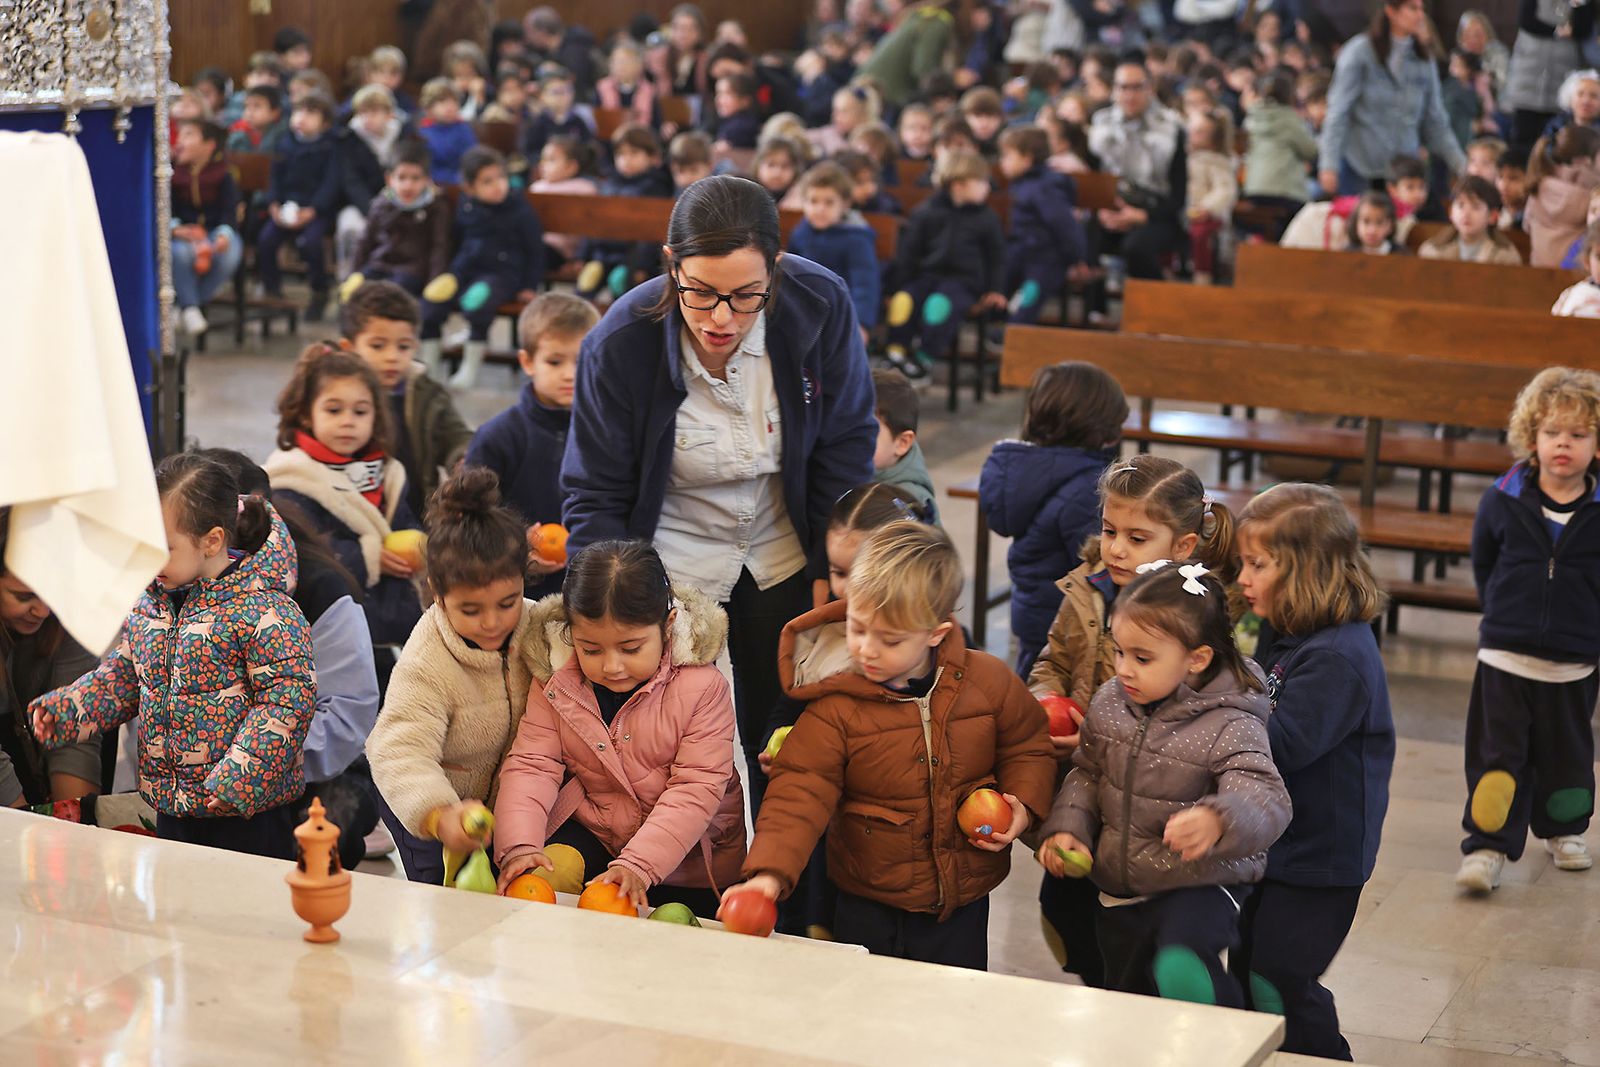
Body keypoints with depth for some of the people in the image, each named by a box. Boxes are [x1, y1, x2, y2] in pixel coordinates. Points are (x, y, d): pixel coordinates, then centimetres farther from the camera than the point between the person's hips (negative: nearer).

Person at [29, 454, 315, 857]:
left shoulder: (264, 611, -18)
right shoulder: (148, 601, 6)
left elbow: (287, 699, -19)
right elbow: (123, 674, 17)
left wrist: (240, 778, -25)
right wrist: (64, 709, 1)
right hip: (170, 805, 7)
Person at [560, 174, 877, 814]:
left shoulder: (821, 306, -21)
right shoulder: (619, 346, -24)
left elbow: (845, 445, -5)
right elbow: (595, 496, -13)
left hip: (782, 563, 2)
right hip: (671, 564, -2)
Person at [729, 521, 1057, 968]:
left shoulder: (987, 681, -9)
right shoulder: (836, 705, -16)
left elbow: (1026, 745, 8)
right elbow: (801, 792, -19)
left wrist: (1022, 804, -9)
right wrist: (770, 872, -32)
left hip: (962, 898, 1)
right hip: (868, 906, -1)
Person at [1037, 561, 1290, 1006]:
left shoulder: (1231, 727, -20)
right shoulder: (1110, 703, -2)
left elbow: (1267, 802, -32)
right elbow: (1087, 774, 13)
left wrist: (1217, 822, -53)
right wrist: (1068, 828, -4)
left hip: (1201, 886, -6)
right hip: (1119, 891, 6)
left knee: (1180, 970, -36)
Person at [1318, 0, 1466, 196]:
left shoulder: (1424, 62, 8)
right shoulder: (1360, 52, -5)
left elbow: (1436, 122, 12)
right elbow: (1338, 113, -8)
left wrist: (1461, 165, 5)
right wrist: (1329, 164, -16)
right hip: (1357, 166, -3)